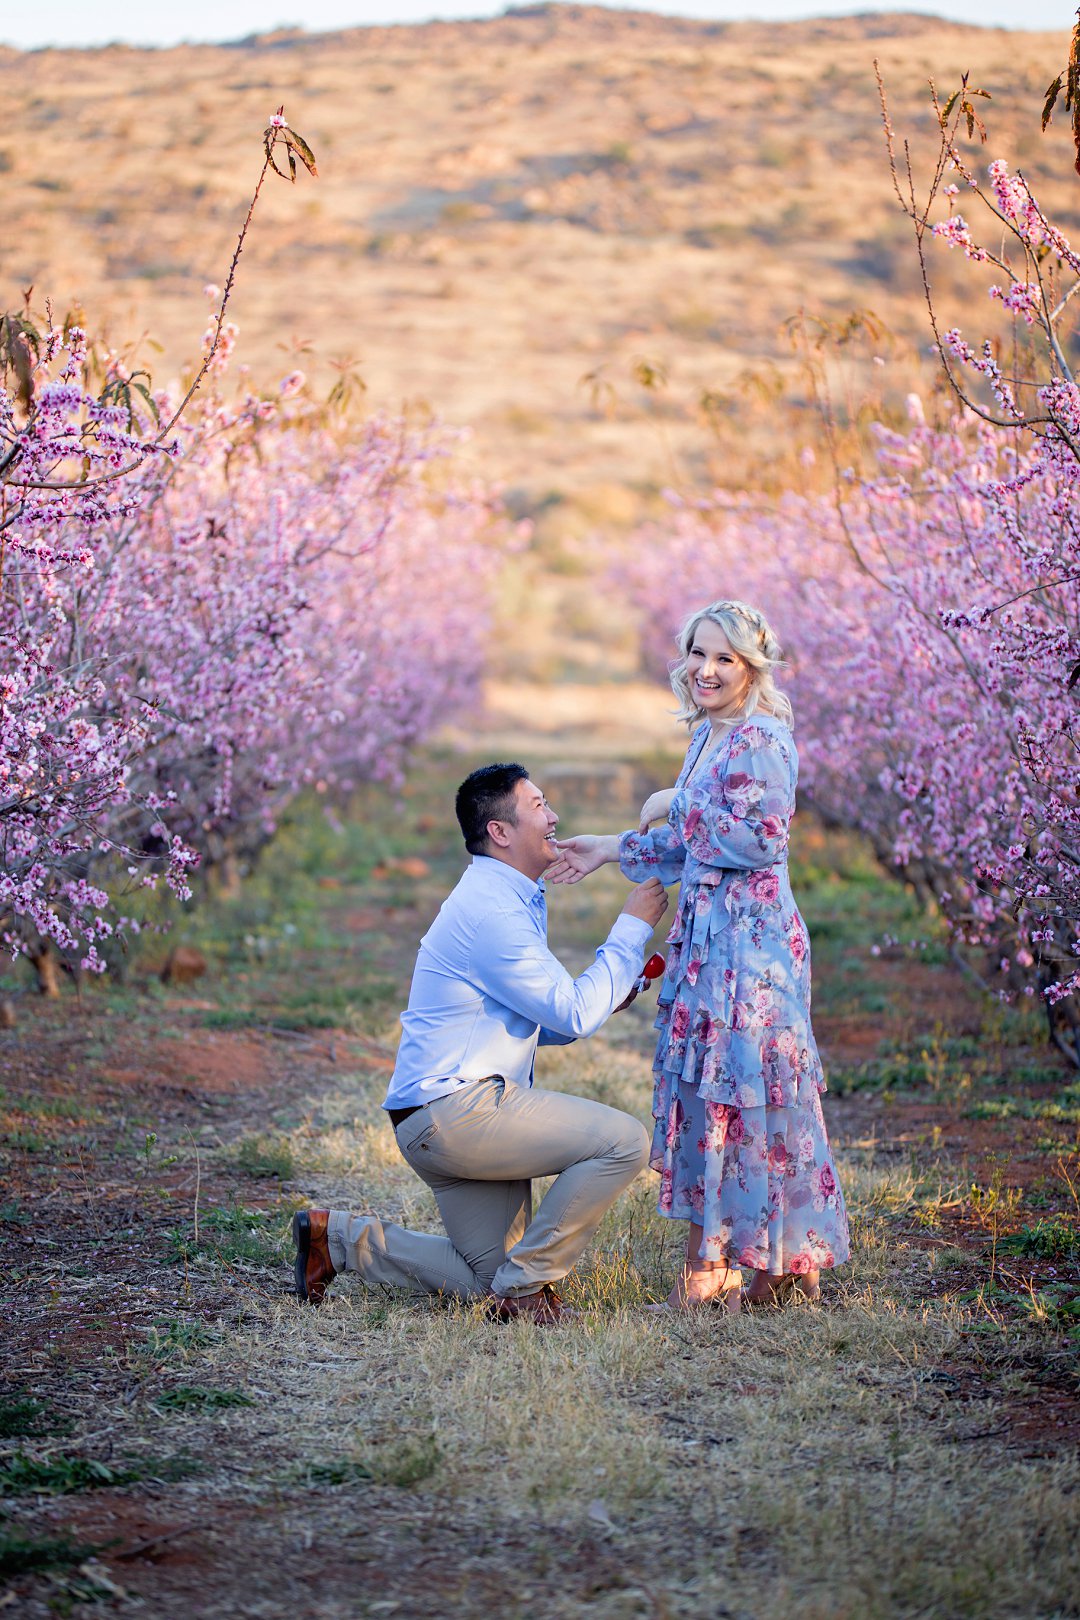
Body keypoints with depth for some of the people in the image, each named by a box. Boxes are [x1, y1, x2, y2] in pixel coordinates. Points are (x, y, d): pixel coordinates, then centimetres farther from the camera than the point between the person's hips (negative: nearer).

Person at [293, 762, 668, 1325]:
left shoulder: (513, 899, 18)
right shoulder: (488, 909, -16)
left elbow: (547, 1024, 22)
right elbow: (573, 1013, -18)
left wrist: (610, 993, 6)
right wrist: (632, 928, -9)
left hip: (451, 1118, 10)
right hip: (453, 1110, -10)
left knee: (491, 1281, 11)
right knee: (624, 1140, -19)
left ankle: (341, 1237, 15)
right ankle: (525, 1284, -9)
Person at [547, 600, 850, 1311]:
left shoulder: (762, 740, -13)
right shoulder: (708, 737, 15)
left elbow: (759, 839, -21)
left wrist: (677, 808, -11)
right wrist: (613, 849, 23)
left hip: (749, 936, -9)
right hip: (709, 933, 9)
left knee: (726, 1090, -4)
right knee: (704, 1088, 10)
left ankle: (709, 1266, 3)